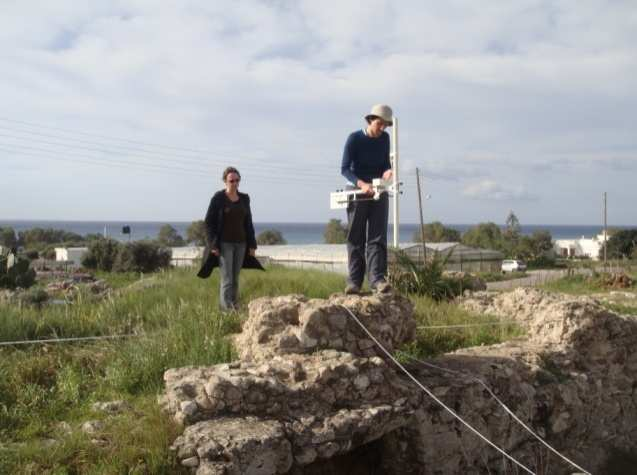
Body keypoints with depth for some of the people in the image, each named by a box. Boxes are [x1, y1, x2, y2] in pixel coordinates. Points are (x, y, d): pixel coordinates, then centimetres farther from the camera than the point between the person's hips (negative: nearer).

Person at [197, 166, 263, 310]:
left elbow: (248, 223, 11)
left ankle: (234, 308, 15)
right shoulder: (218, 198, -8)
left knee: (235, 279, 9)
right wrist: (213, 245, -14)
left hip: (240, 243, 5)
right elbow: (209, 222, -7)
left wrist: (252, 245, 6)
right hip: (223, 243, -5)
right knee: (227, 279, -11)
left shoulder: (244, 199, 6)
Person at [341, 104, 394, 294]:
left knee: (377, 238, -7)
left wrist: (387, 171, -13)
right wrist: (361, 184, -29)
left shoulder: (384, 138, 6)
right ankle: (354, 282, 3)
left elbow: (385, 163, 12)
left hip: (379, 194, 3)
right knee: (356, 239, 1)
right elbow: (344, 169, -12)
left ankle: (377, 279, -13)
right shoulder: (354, 139, -8)